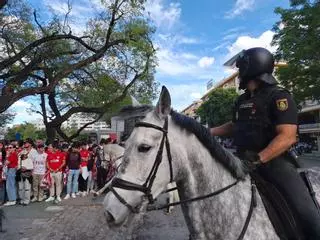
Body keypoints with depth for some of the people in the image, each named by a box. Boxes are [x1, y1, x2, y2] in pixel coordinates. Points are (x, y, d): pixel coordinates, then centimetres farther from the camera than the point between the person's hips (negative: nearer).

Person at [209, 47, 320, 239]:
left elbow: (287, 137, -20)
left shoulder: (278, 96, -10)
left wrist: (258, 159, -30)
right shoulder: (242, 100, 12)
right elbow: (234, 126, 28)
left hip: (274, 161, -6)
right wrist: (208, 132, 16)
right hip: (245, 161, 7)